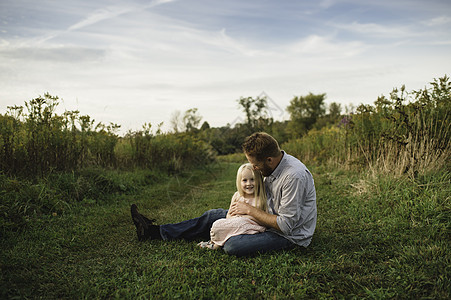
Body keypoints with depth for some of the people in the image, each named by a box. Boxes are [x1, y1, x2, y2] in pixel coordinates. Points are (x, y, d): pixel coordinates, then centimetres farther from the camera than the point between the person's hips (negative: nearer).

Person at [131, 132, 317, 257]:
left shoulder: (294, 176, -30)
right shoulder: (271, 167, -3)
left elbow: (285, 225, -28)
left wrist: (250, 210, -20)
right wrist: (241, 207, -3)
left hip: (291, 236, -8)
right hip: (274, 221, 8)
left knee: (232, 246, -30)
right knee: (213, 216, 4)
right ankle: (156, 232, 13)